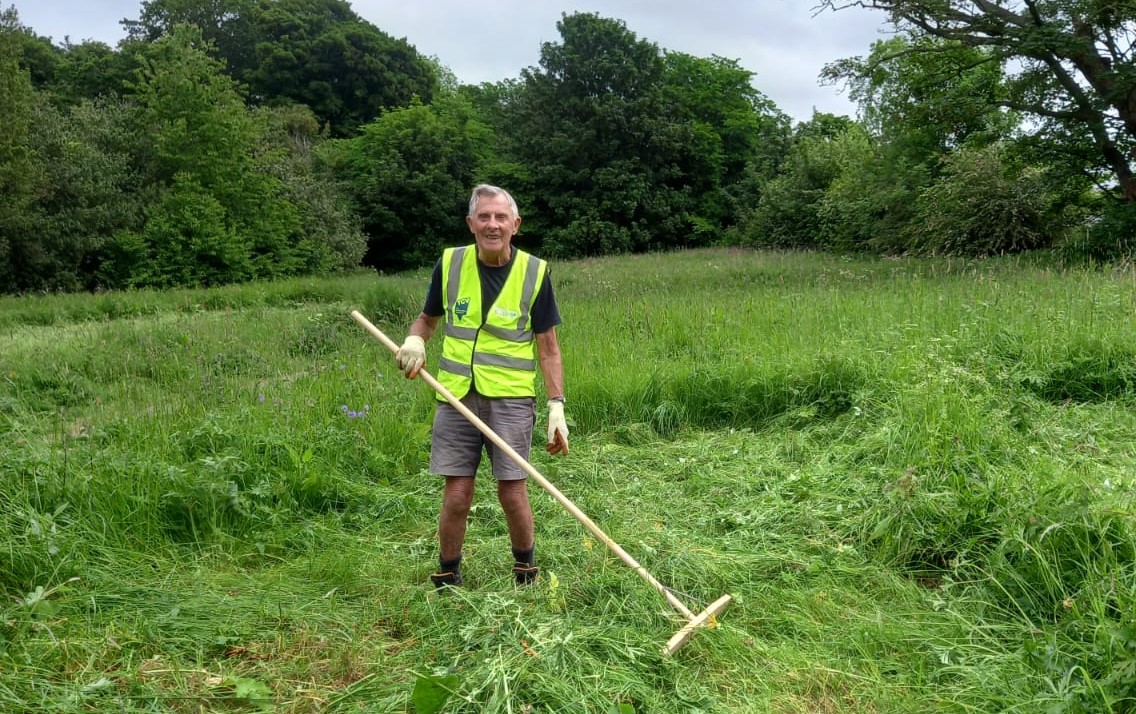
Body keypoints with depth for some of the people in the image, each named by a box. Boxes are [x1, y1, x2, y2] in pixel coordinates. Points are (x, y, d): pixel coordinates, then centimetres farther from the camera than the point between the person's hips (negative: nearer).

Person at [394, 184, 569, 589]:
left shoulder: (534, 272, -3)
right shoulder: (450, 263, 2)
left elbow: (548, 348, 1)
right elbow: (427, 318, 17)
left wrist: (557, 407, -6)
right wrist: (415, 340, -6)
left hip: (511, 399, -1)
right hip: (456, 396, 2)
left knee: (512, 492, 0)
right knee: (456, 496, 3)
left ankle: (526, 568, 26)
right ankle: (446, 579, 23)